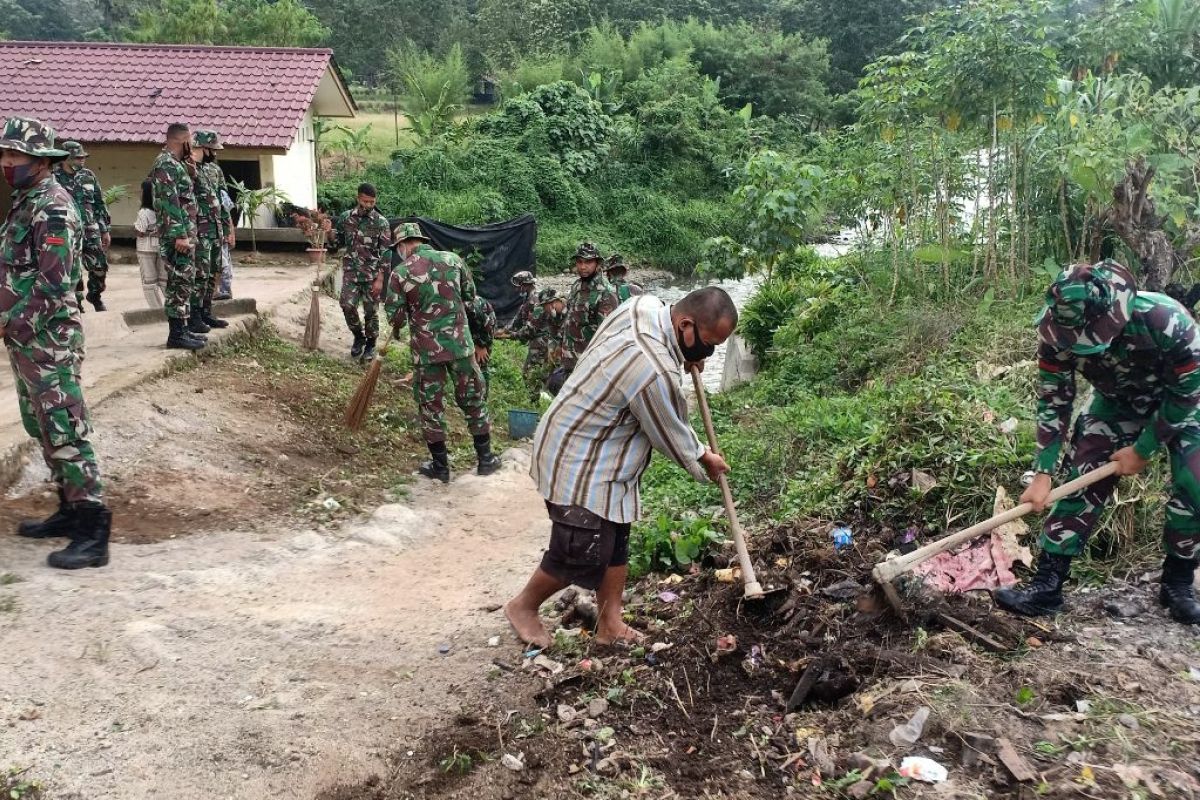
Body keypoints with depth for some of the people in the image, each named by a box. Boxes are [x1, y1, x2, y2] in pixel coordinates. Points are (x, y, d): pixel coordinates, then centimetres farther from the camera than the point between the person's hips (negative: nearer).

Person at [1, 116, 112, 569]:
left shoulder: (52, 206, -15)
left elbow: (52, 282, -21)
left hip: (47, 339, -10)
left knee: (65, 432, -9)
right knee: (42, 429, 16)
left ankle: (93, 534, -6)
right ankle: (70, 511, 26)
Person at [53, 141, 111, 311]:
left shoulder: (89, 176, 7)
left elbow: (100, 204, 13)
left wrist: (106, 230, 11)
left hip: (90, 231, 3)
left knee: (100, 266, 3)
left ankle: (94, 295, 26)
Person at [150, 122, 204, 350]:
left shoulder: (175, 164, 17)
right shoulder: (166, 164, -14)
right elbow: (169, 202, -22)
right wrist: (180, 235, -24)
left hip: (185, 234, 10)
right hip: (177, 236, -10)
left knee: (183, 282, 14)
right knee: (180, 282, -9)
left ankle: (183, 325, 21)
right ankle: (177, 334, -6)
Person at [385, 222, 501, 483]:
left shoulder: (401, 272, -8)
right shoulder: (453, 260, 0)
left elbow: (394, 316, -6)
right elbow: (470, 295, 9)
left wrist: (400, 324, 16)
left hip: (426, 349, -2)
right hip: (460, 343, 2)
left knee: (431, 405, 11)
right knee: (473, 399, 14)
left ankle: (440, 466, 18)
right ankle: (486, 458, 22)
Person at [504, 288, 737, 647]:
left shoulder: (645, 305, -8)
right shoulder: (655, 373, -34)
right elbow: (672, 437, -15)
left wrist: (685, 357, 12)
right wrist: (704, 460, 4)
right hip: (579, 466, -10)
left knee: (614, 541, 15)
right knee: (581, 553, 3)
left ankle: (610, 625, 27)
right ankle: (523, 607, 27)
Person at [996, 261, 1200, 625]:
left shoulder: (1166, 320, -41)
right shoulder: (1059, 333, -30)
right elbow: (1053, 402, -17)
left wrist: (1142, 450, -17)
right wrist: (1042, 473, -18)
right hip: (1117, 403, 3)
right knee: (1080, 482, -7)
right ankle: (1047, 584, -2)